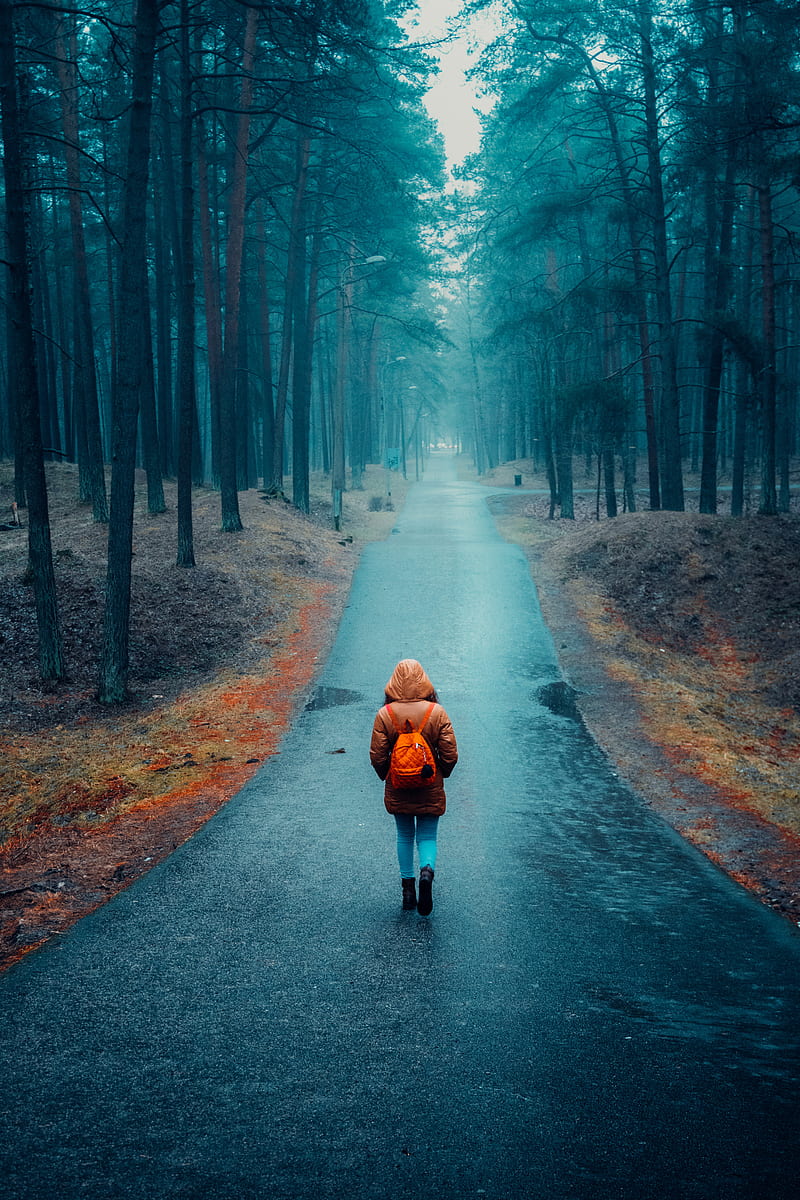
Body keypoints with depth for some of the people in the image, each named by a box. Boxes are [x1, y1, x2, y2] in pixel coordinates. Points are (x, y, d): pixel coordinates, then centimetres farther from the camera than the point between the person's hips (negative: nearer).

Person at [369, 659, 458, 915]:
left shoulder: (384, 714, -10)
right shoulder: (437, 712, -10)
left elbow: (377, 757, -7)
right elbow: (450, 755, -9)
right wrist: (441, 774, 11)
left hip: (398, 789, 1)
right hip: (430, 789, -1)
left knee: (404, 836, 17)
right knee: (427, 836, 10)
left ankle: (408, 888, 18)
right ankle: (427, 870, -18)